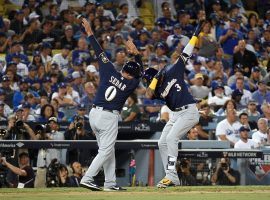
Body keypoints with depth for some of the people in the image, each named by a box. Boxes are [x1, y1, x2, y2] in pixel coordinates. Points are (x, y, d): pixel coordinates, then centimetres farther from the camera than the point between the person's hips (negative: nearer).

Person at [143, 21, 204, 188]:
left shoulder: (173, 70, -2)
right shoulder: (156, 89, 8)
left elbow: (186, 53, -1)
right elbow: (148, 95, -14)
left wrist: (196, 34, -3)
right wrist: (156, 77, -9)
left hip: (189, 111, -8)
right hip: (176, 114, 8)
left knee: (171, 138, -20)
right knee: (162, 143, 4)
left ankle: (171, 175, -23)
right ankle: (172, 178, 8)